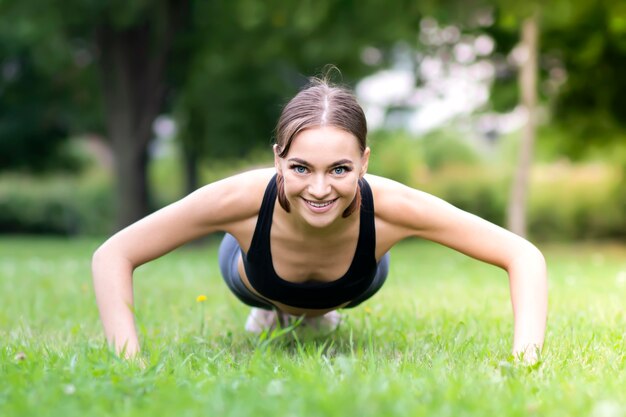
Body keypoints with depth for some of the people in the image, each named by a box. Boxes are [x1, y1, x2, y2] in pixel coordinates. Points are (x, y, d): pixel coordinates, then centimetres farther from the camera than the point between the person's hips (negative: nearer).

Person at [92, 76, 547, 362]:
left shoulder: (387, 206, -45)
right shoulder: (243, 199, -46)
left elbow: (524, 256, -39)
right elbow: (112, 255, -37)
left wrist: (522, 362, -51)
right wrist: (131, 362, -47)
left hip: (354, 285, 1)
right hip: (255, 273, -1)